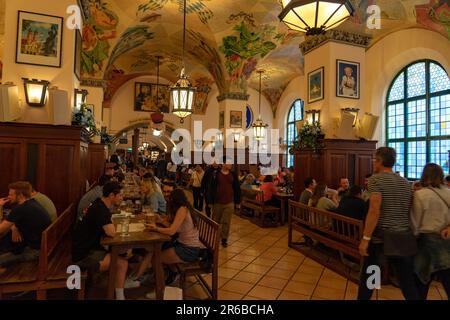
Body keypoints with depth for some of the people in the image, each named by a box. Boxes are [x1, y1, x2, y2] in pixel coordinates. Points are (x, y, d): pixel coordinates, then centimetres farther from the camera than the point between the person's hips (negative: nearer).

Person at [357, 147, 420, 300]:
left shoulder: (376, 179, -8)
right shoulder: (406, 183, 12)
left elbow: (374, 211, -17)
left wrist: (365, 238, -16)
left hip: (382, 235, -5)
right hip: (405, 237, 6)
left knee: (368, 274, 12)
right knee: (408, 281, 10)